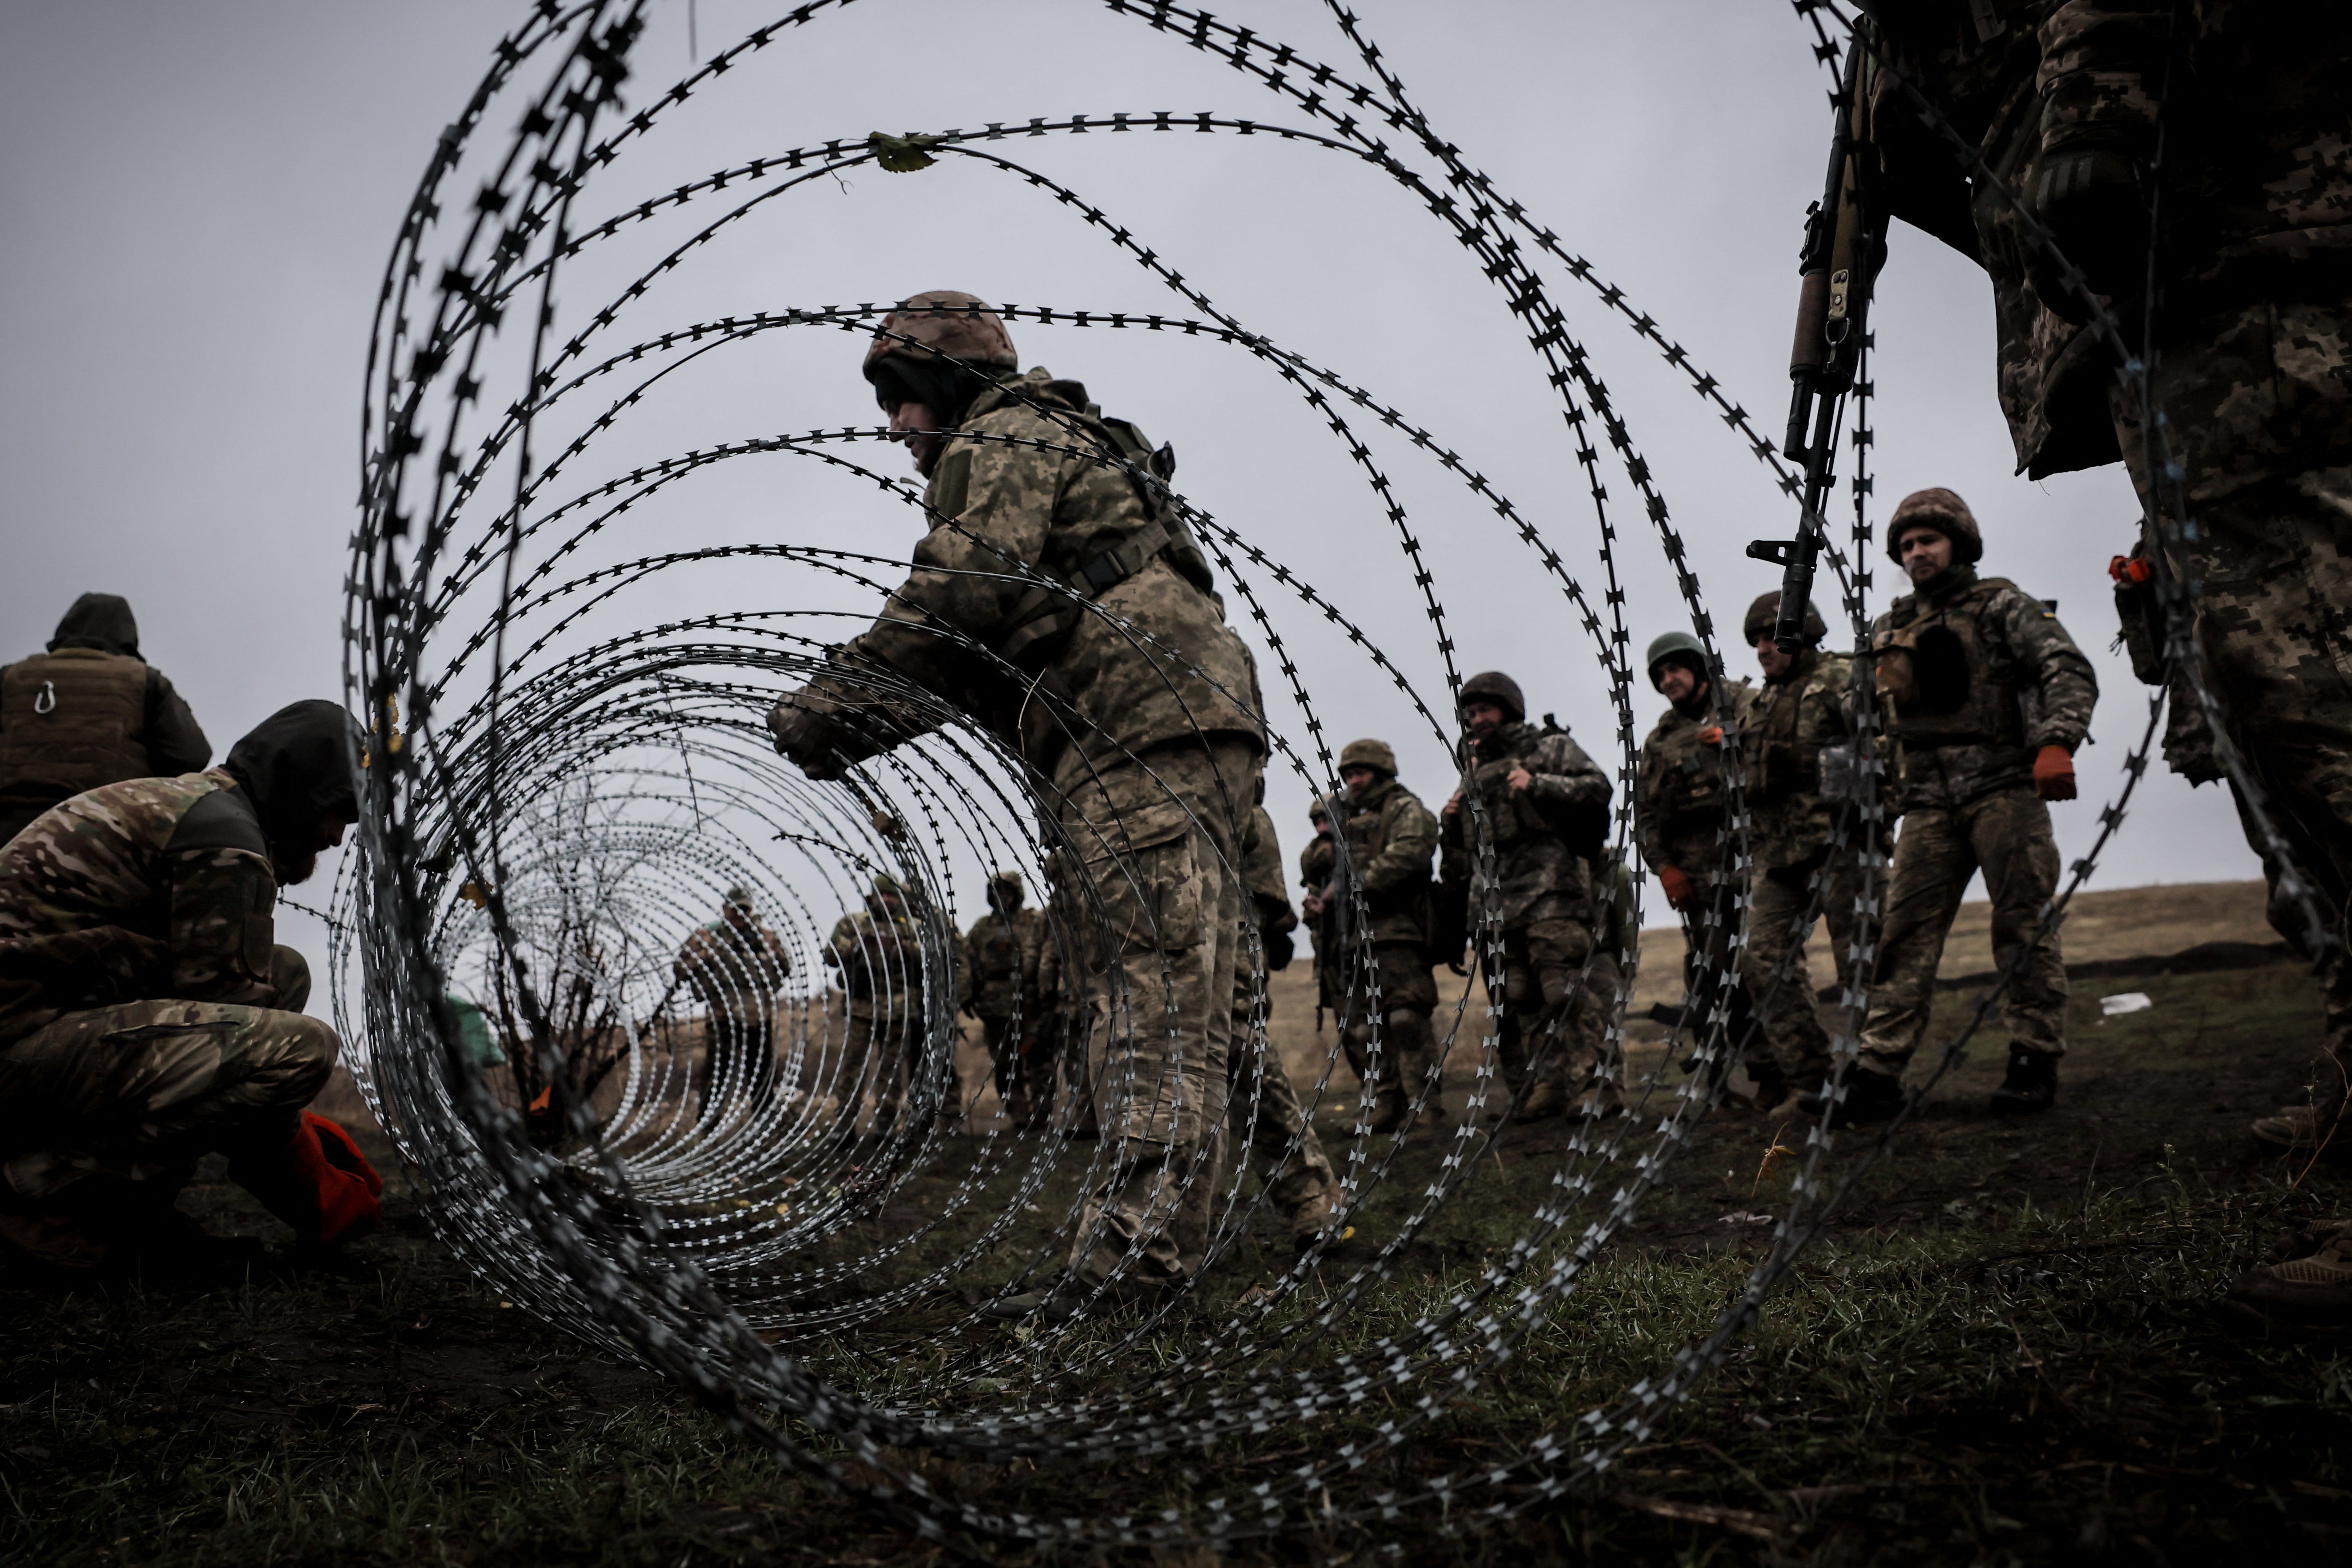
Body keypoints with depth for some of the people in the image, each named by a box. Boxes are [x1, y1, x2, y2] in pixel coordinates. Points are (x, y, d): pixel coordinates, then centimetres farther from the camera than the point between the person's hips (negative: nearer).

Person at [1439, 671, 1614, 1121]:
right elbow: (1458, 849, 29)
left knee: (1567, 989, -13)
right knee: (1515, 1002, 1)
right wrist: (1450, 823, 7)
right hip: (1493, 894, 6)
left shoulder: (1550, 747, 11)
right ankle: (1542, 1087, 5)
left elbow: (1597, 786, -4)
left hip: (1549, 886, -6)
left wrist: (1538, 785, -13)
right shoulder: (1473, 772, 25)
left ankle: (1594, 1081, -12)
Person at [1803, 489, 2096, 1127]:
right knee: (1903, 935, -3)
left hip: (2003, 787, -4)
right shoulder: (1890, 629, 19)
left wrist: (2056, 742, -22)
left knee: (2024, 926, -3)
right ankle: (1877, 1073, -6)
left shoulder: (2002, 607, 5)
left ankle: (2035, 1065, 4)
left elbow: (2070, 671, -7)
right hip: (1930, 804, 4)